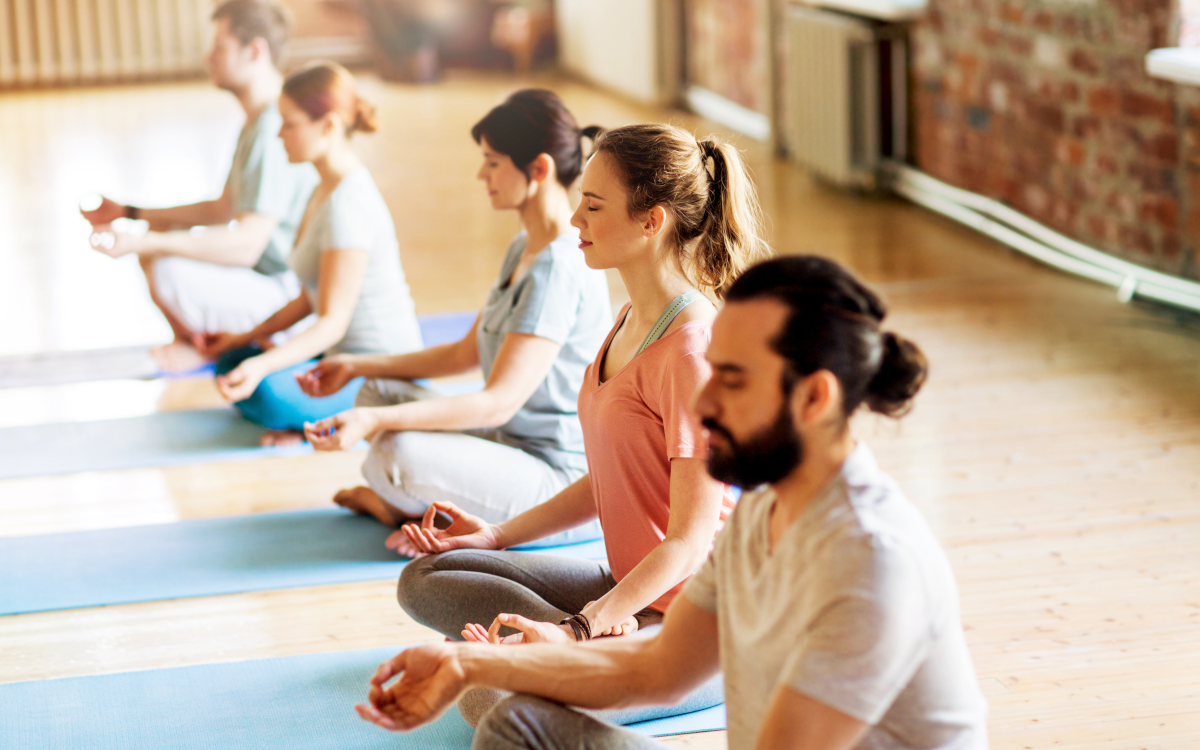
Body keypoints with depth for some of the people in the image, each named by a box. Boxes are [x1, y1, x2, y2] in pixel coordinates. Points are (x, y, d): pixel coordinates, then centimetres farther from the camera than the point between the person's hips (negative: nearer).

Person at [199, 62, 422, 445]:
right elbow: (310, 299, 14)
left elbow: (333, 322, -26)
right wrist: (243, 339, 15)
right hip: (347, 356, 11)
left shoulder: (348, 204, -23)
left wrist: (263, 364, -38)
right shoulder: (325, 191, 8)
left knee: (268, 393, -33)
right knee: (230, 362, 20)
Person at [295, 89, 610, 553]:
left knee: (401, 453, -28)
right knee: (378, 392, 13)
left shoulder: (559, 268, -23)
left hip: (559, 477, -10)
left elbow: (498, 402, -27)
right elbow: (467, 353, 20)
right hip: (512, 443, 10)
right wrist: (357, 367, 16)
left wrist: (374, 422, -32)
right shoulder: (524, 250, 10)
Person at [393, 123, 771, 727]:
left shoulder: (694, 349, -21)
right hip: (630, 587, 10)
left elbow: (691, 541, -21)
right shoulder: (631, 320, 9)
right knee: (424, 580, 5)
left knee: (491, 701, -30)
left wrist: (579, 629, -26)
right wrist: (498, 535, 11)